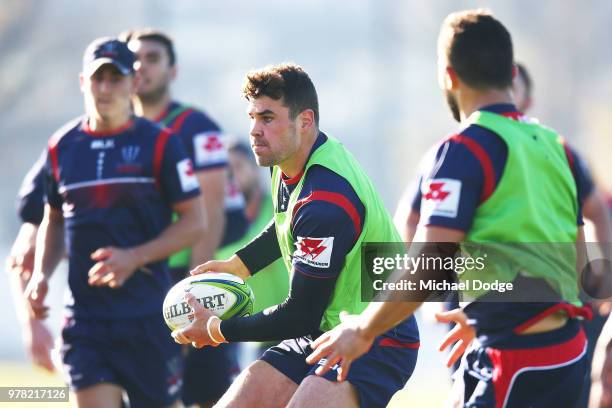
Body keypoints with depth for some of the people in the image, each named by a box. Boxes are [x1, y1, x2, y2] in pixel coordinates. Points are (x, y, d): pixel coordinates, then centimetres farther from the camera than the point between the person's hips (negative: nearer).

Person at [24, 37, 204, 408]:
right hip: (85, 317, 2)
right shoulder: (61, 147, 8)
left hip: (150, 314, -2)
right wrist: (41, 274, 4)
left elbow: (195, 222, -3)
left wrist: (135, 258, -15)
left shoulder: (160, 143, -3)